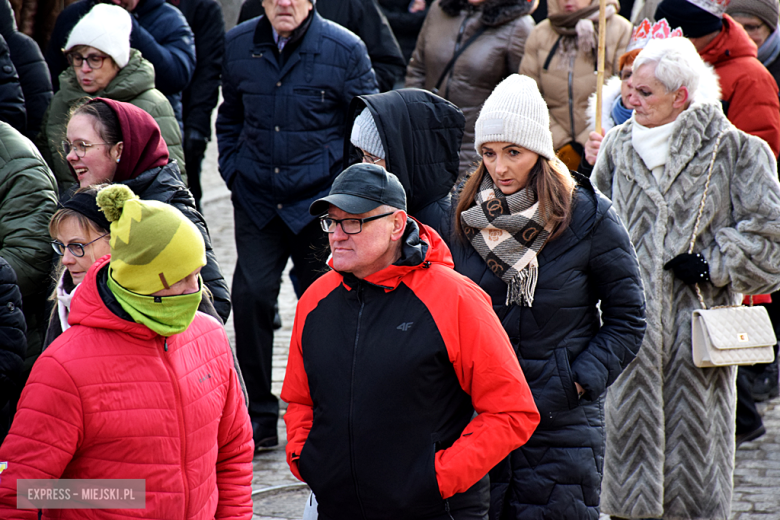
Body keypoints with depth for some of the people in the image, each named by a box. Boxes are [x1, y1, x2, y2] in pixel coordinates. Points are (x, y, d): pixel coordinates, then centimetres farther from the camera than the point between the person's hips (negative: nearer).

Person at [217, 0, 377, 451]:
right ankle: (261, 415, 7)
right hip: (257, 200, 2)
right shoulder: (238, 45, 4)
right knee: (251, 295, -5)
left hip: (320, 201, -2)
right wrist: (233, 172, 9)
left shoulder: (345, 50, -6)